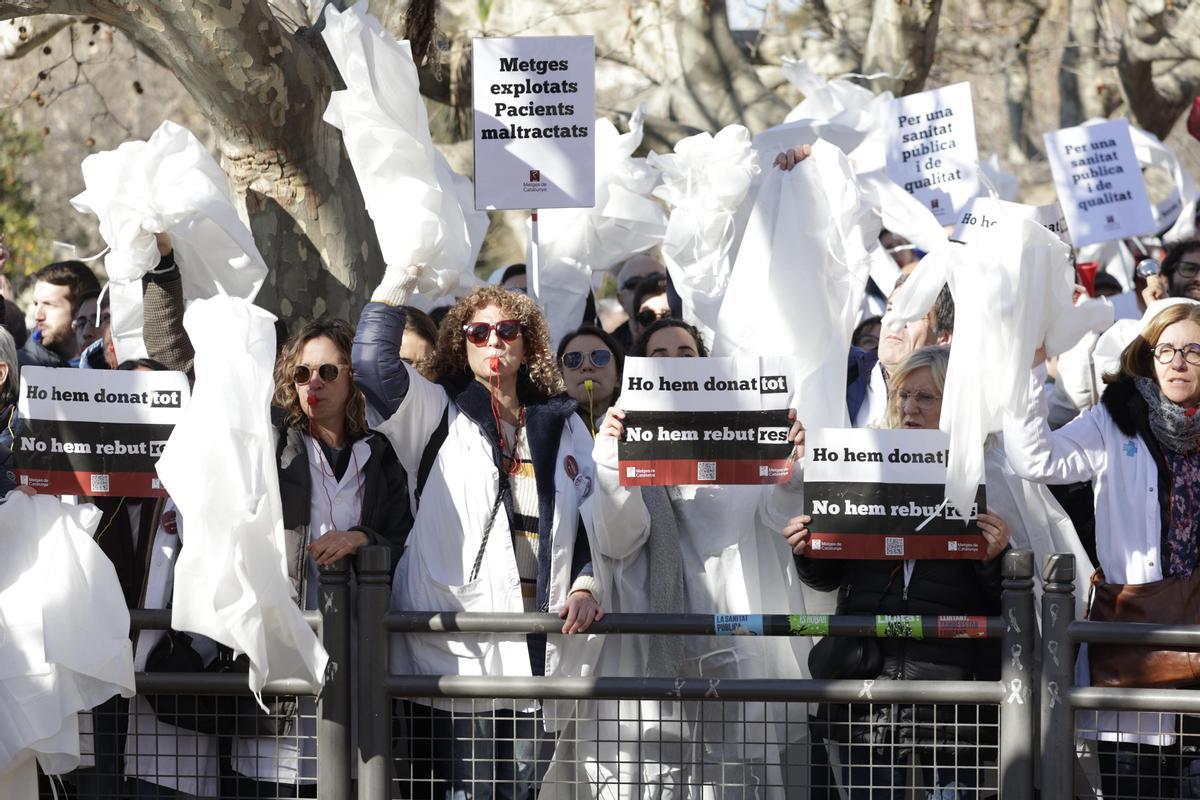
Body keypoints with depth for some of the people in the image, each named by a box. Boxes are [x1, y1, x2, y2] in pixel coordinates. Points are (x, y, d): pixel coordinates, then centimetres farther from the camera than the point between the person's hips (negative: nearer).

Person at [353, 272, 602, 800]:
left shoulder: (562, 425, 17)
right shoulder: (439, 414, 7)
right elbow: (374, 364, -9)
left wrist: (585, 586, 3)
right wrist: (399, 281, -11)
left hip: (540, 642, 3)